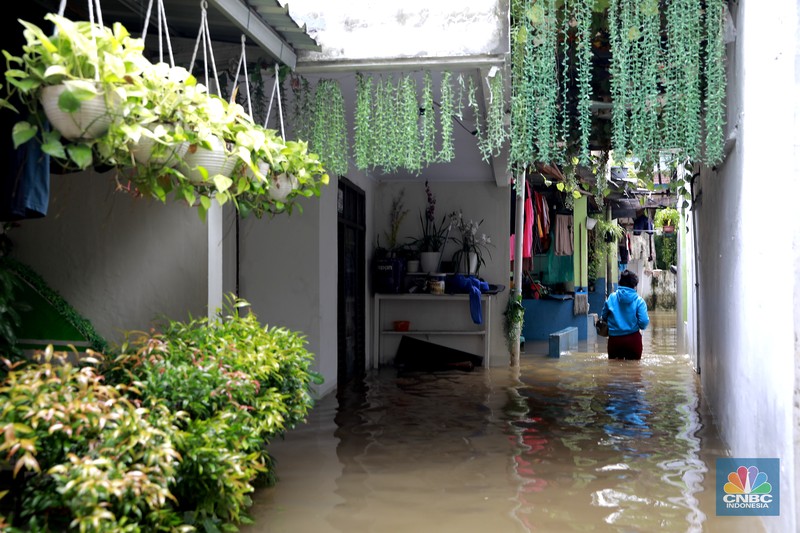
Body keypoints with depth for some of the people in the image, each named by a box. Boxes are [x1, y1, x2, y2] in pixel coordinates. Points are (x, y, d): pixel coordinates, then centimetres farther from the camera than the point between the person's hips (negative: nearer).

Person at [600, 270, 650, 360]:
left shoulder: (611, 297, -3)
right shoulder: (638, 300, -8)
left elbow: (603, 316, 4)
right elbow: (644, 322, -13)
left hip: (614, 339, 2)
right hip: (633, 339, -2)